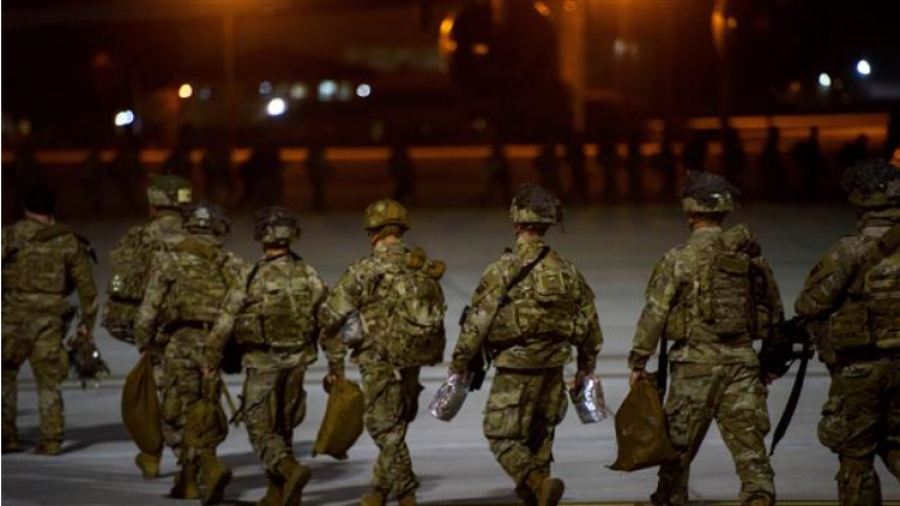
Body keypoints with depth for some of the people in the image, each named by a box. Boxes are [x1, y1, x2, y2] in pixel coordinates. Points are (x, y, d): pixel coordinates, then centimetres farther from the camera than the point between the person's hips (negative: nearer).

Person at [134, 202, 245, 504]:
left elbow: (151, 305, -3)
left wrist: (143, 343, 8)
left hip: (180, 343, -3)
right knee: (202, 411, 15)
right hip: (213, 347, 3)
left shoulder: (170, 259, 0)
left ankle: (211, 468, -21)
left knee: (186, 413, -1)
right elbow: (236, 309, -4)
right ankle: (188, 479, 20)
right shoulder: (231, 266, 8)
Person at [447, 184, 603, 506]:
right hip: (553, 367, 6)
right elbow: (588, 319, 12)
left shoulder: (505, 268, -12)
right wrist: (586, 365, 23)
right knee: (540, 437, 18)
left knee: (501, 435, -1)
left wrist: (460, 362, -3)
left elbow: (478, 320, -12)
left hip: (516, 368, -6)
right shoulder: (565, 269, 6)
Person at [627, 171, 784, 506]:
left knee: (679, 444, 11)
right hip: (742, 360, 3)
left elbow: (655, 314, -7)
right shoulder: (751, 254, 7)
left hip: (697, 362, -3)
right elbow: (774, 311, 14)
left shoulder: (679, 258, -7)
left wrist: (638, 362, -1)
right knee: (748, 443, 1)